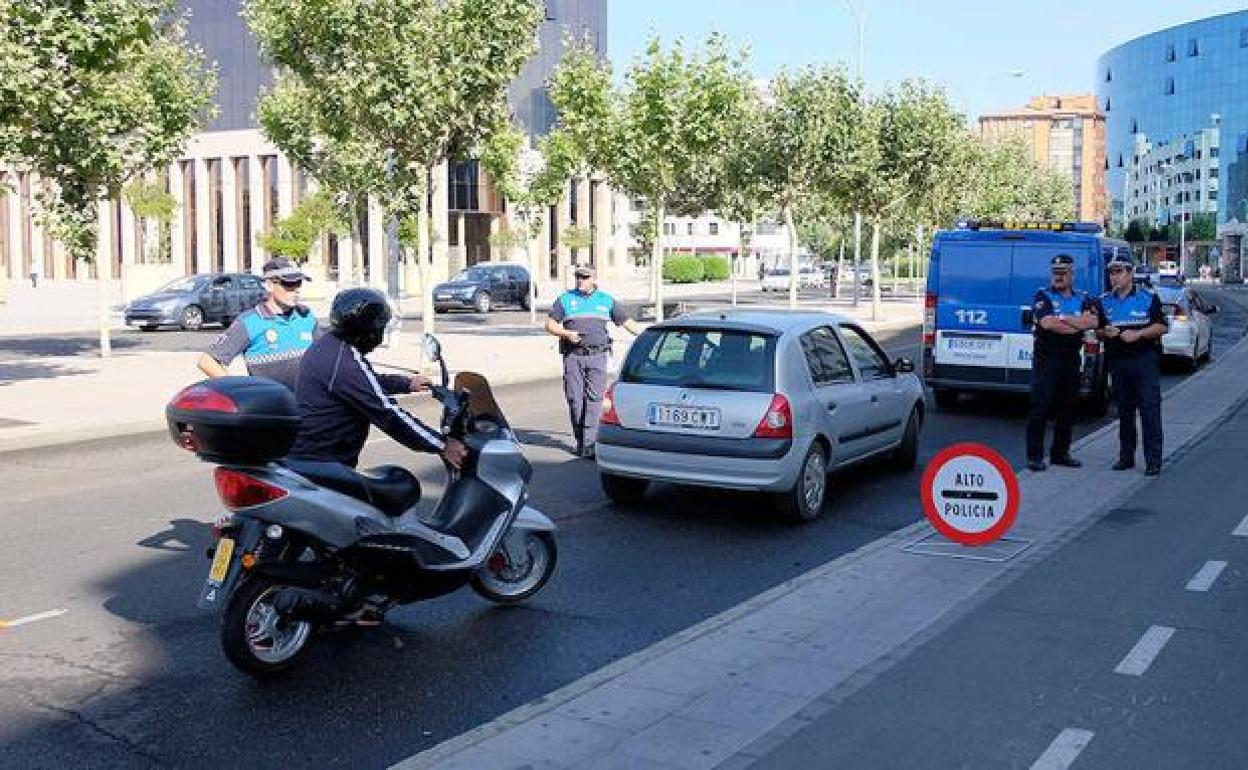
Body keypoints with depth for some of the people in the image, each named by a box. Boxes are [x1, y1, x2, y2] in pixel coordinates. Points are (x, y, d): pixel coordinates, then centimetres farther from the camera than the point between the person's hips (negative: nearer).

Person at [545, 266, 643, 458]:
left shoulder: (606, 300, 13)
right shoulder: (565, 299, 10)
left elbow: (626, 321, 17)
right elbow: (550, 324, 7)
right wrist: (567, 334, -10)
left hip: (597, 356, -1)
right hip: (573, 356, 1)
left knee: (594, 399, -10)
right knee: (575, 398, 1)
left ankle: (589, 443, -12)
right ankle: (580, 439, 14)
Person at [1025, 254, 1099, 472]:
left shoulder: (1083, 299, 12)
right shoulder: (1043, 296, 0)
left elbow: (1093, 322, -6)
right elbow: (1047, 323, -17)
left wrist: (1064, 318, -14)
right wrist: (1078, 323, -8)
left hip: (1071, 358, 5)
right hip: (1046, 357, -5)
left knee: (1068, 407, 9)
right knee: (1040, 407, -7)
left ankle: (1060, 452, 19)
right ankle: (1035, 456, -4)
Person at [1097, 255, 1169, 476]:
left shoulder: (1149, 297, 1)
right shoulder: (1105, 301, 12)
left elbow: (1162, 327, -3)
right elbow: (1098, 331, 15)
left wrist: (1137, 334, -15)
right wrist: (1105, 332, -7)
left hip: (1145, 359, -4)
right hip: (1118, 361, 4)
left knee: (1150, 410, -6)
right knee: (1124, 411, 10)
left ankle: (1153, 460, -4)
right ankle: (1126, 457, 18)